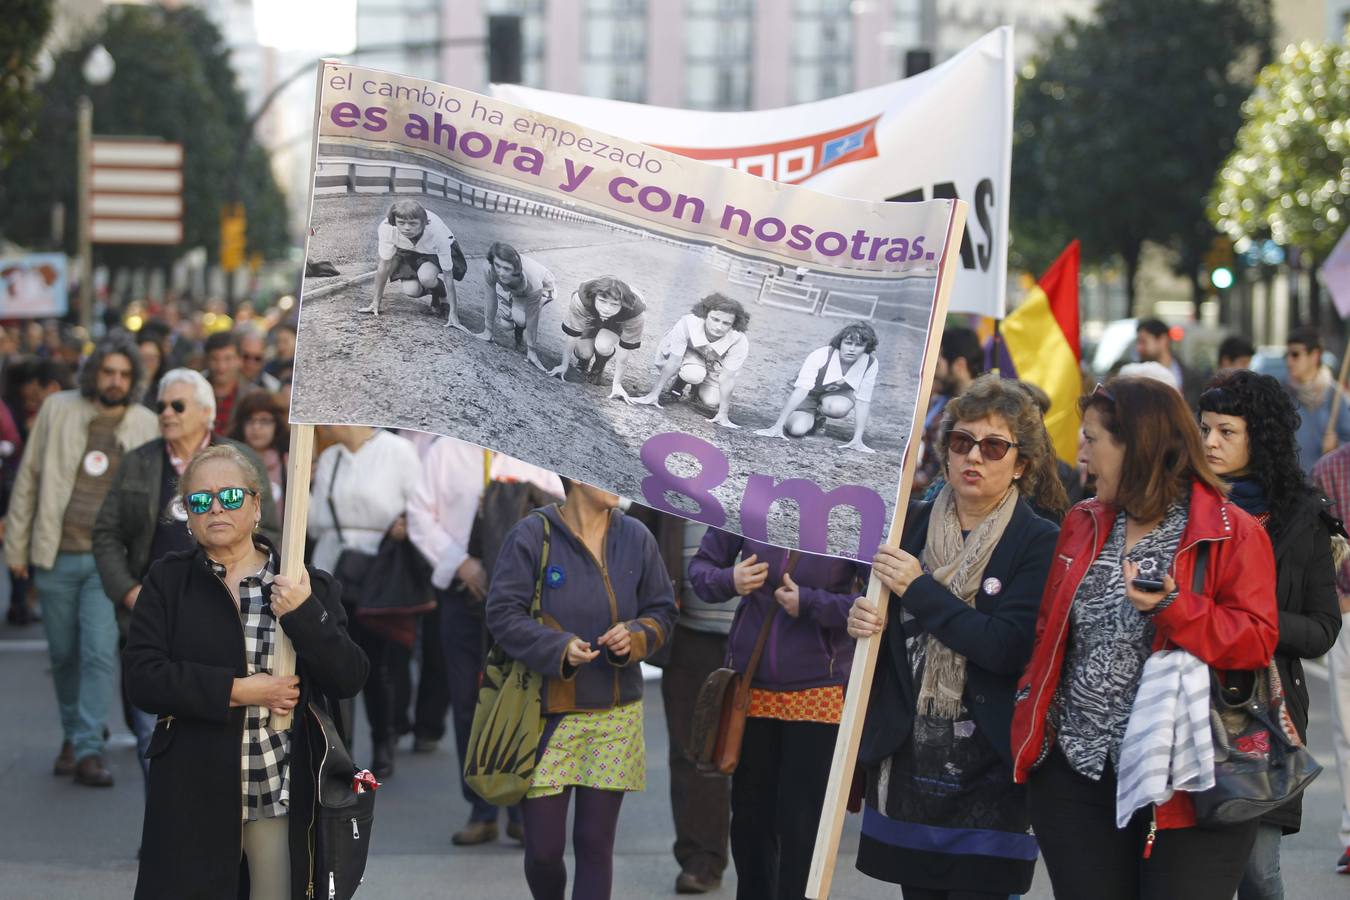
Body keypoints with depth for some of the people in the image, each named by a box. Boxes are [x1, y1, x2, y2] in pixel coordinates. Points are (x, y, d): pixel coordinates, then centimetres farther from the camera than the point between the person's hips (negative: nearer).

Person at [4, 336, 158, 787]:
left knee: (100, 652, -12)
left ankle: (89, 749, -9)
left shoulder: (146, 424, 2)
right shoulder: (58, 410, 1)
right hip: (57, 556, 1)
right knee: (64, 655, 10)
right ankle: (72, 735, 29)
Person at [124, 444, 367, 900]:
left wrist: (303, 615, -17)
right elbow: (142, 677, -6)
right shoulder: (167, 581, 5)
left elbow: (349, 678, -2)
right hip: (193, 794, 0)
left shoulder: (308, 585, 5)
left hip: (288, 794, 0)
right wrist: (238, 691, -14)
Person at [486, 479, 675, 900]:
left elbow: (662, 612, 11)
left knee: (595, 844, 2)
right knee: (543, 849, 0)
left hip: (616, 713, 3)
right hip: (547, 710, -3)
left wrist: (636, 635, -11)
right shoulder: (531, 535, -7)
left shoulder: (636, 538, 4)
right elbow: (502, 614, -8)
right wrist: (559, 647, -23)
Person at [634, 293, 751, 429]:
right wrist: (653, 394, -26)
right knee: (694, 374, -35)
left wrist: (723, 414, -25)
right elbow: (673, 363, -30)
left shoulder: (739, 342, -34)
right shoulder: (687, 325, -37)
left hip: (712, 365, 3)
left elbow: (727, 378, -27)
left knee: (712, 401, -18)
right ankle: (676, 387, -1)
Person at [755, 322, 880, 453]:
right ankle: (810, 419, 11)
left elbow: (863, 400, -19)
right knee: (797, 429, -28)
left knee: (838, 407, -36)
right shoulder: (821, 356, -34)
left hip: (839, 394, 2)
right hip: (810, 394, -2)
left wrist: (857, 440, -23)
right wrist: (778, 426, -41)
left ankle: (819, 417, 2)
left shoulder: (871, 364, -25)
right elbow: (801, 389, -38)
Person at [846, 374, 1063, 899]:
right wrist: (861, 621, -8)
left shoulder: (1040, 543, -7)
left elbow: (1011, 649, -18)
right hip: (907, 755, 5)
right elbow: (888, 623, 17)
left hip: (987, 772, -5)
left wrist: (919, 590, -18)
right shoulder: (912, 524, 7)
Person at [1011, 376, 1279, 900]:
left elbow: (1258, 641, -13)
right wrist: (1030, 718, 9)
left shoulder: (1234, 534, -5)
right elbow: (1048, 631, 18)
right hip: (1076, 773, 5)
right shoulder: (1082, 525, 13)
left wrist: (1174, 607, -25)